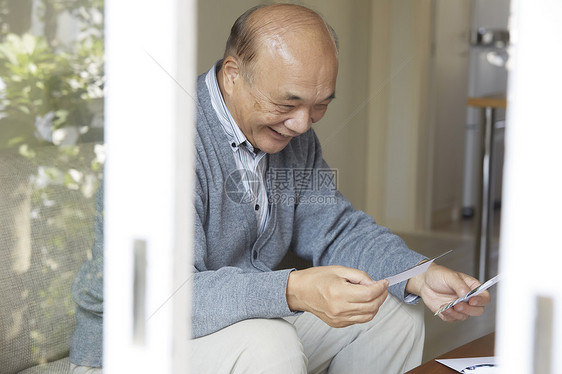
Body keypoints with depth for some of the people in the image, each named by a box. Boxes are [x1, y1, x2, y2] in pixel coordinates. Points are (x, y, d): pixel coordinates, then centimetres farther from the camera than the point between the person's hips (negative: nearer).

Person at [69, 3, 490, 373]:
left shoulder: (291, 130, 2)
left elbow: (336, 229, 6)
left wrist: (420, 277, -12)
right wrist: (293, 291, -47)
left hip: (252, 315, 8)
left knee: (395, 315, 4)